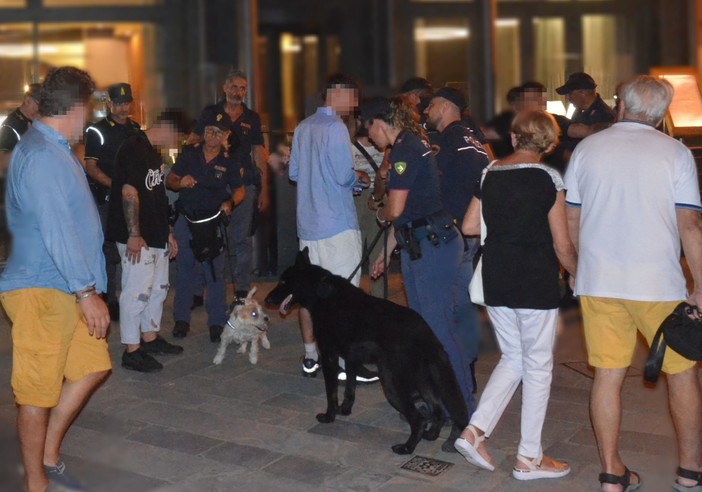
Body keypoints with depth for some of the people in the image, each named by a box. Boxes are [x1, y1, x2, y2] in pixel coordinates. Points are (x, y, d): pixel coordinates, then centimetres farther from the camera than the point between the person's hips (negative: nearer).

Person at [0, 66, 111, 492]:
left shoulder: (56, 152, 14)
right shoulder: (41, 157, -18)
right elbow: (56, 232, -23)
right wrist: (87, 292, -21)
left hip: (65, 289, 10)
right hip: (42, 290, -10)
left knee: (93, 366, 15)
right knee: (39, 389, 1)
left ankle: (47, 456, 27)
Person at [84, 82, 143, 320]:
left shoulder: (136, 129, 13)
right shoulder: (97, 130, -4)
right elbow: (91, 167, -8)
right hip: (107, 200, -5)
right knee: (109, 250, -2)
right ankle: (109, 299, 7)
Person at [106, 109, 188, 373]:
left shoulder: (154, 152, 16)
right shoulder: (134, 148, -14)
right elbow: (129, 192, -21)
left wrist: (167, 232, 22)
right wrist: (133, 234, -23)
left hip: (156, 235, 10)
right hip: (137, 237, -10)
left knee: (158, 287, 18)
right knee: (137, 291, -6)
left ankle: (150, 337, 31)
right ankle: (132, 351, 1)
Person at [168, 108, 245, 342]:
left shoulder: (228, 162, 3)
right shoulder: (189, 154, 4)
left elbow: (239, 190, 8)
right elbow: (169, 180, 5)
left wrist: (230, 203, -13)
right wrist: (180, 183, -17)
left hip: (213, 222, -1)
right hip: (186, 220, 1)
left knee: (215, 272, -1)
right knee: (184, 269, 8)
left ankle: (217, 323, 7)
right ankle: (181, 319, 19)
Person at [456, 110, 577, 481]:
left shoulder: (489, 174, 4)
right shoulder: (548, 179, -10)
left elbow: (469, 227, 7)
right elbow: (562, 246, -9)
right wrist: (579, 275, 8)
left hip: (495, 279, 5)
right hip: (536, 282, -5)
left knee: (513, 358, 20)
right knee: (537, 366, 8)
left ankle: (475, 430, 11)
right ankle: (529, 458, 16)